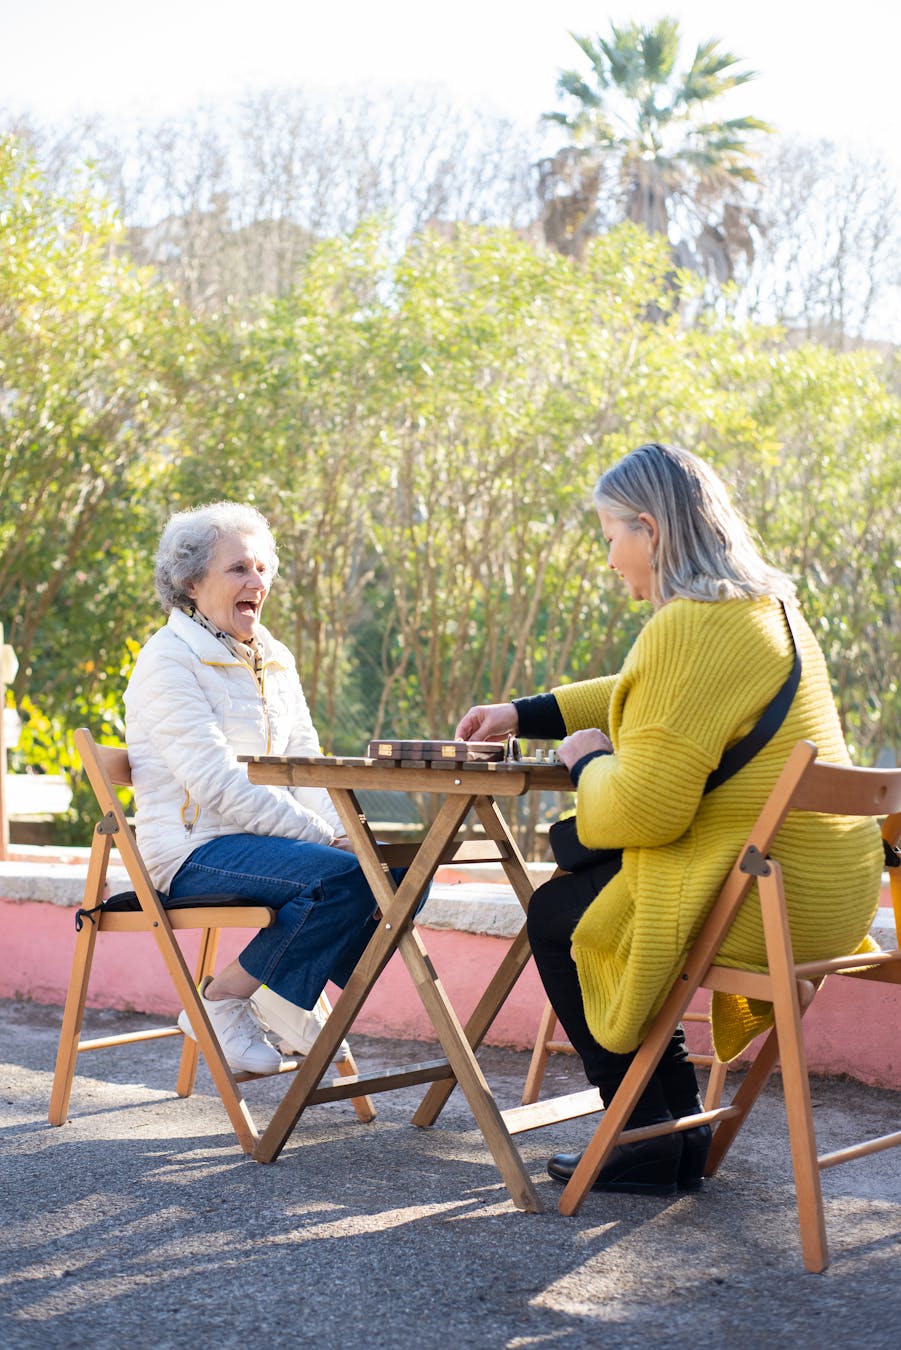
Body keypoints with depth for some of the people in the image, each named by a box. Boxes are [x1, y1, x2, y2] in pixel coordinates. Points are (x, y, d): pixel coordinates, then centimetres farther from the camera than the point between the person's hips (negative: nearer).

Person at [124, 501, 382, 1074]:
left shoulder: (275, 660, 16)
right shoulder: (169, 660, -9)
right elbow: (218, 780, -19)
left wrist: (343, 830, -9)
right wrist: (322, 837, -23)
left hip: (266, 837, 8)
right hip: (195, 849, -8)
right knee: (341, 876, -29)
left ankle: (287, 997, 2)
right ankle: (221, 1001, -12)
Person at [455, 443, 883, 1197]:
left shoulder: (687, 630, -21)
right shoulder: (768, 604, 11)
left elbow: (641, 810, -24)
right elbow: (653, 701, 27)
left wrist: (588, 762, -3)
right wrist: (527, 716, 26)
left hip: (767, 900, -10)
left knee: (556, 917, 9)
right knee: (585, 881, 25)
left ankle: (653, 1142, 14)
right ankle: (681, 1125, 26)